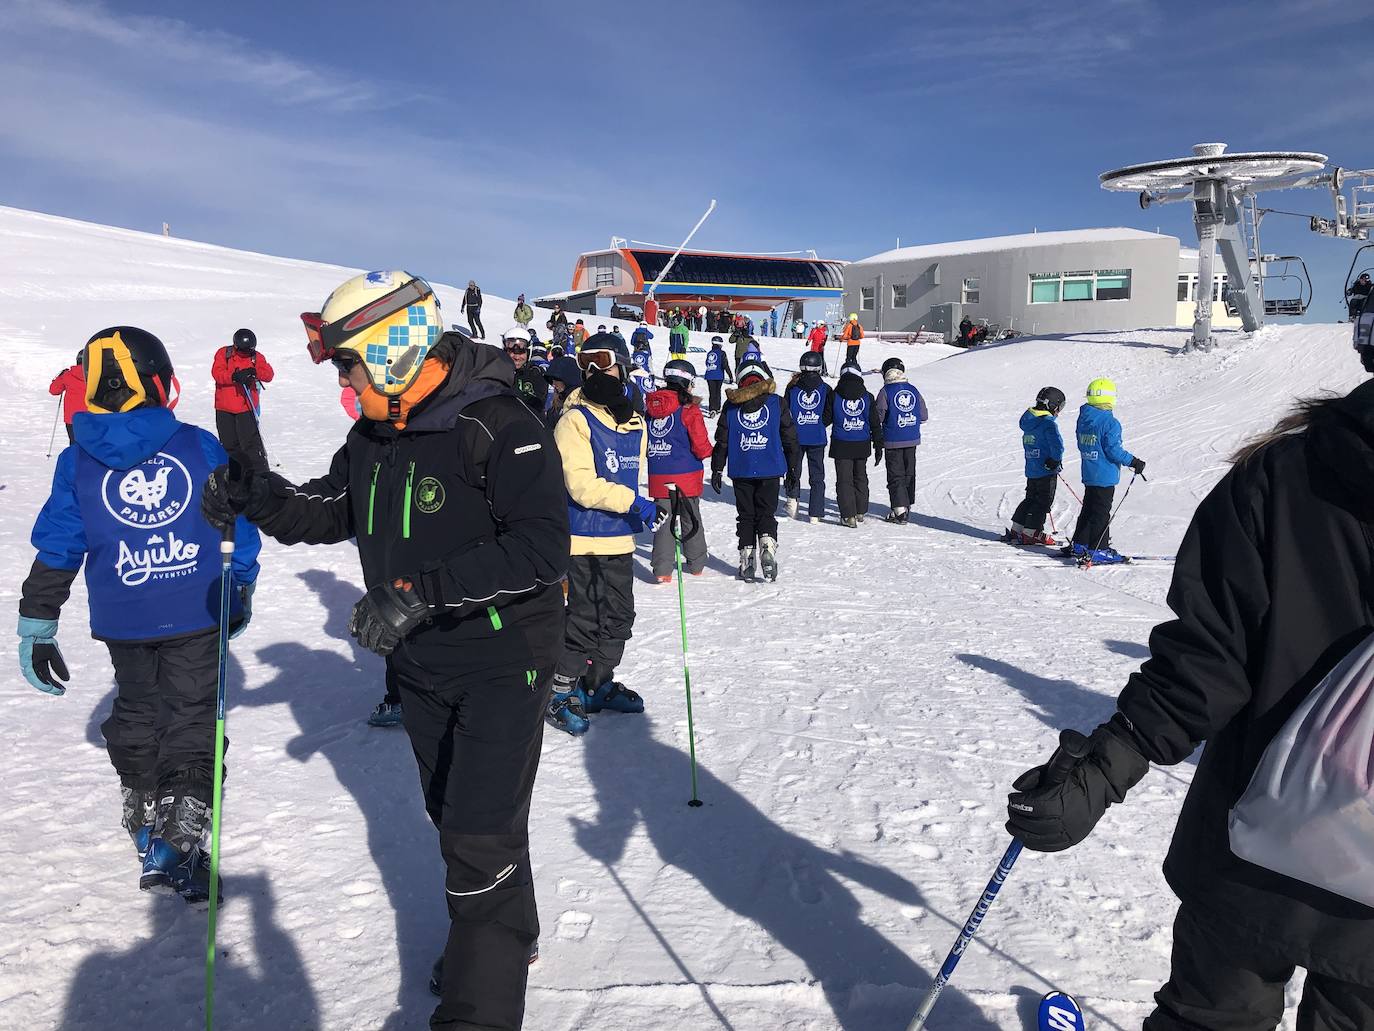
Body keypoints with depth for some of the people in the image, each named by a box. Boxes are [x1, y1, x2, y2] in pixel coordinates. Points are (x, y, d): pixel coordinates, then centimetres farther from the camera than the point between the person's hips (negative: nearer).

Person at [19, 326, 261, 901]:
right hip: (197, 616, -2)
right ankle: (178, 845, 1)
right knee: (191, 719, 7)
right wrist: (242, 590, 13)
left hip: (122, 622, 2)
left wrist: (36, 627, 5)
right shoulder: (201, 447, -7)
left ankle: (147, 829, 31)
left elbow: (55, 549, -2)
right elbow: (239, 523, -1)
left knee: (136, 715, 20)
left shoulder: (78, 462, -4)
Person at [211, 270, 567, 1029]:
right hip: (422, 663, 8)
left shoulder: (499, 425, -23)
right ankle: (501, 935, 45)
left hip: (503, 658, -8)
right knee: (452, 815, 21)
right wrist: (261, 500, -9)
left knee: (481, 834, -7)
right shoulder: (374, 434, 2)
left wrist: (421, 591, -34)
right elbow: (332, 511, 11)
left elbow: (542, 548, -30)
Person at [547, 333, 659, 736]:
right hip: (583, 538, -7)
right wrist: (634, 502, -24)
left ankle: (599, 684, 30)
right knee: (584, 618, -4)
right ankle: (560, 691, 12)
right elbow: (581, 484, -20)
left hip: (619, 539, 7)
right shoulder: (575, 420, -11)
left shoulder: (635, 423, 10)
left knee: (619, 616, 14)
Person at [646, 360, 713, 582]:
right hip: (686, 474, -3)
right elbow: (701, 445, -12)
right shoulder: (688, 408, -13)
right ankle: (696, 564, 25)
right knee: (691, 519, 13)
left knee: (663, 520, 7)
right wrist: (707, 452, 8)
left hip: (658, 475, 3)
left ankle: (662, 569, 1)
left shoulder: (651, 404, 3)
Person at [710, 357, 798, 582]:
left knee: (745, 516, 10)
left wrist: (717, 469, 12)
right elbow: (790, 438, 4)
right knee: (766, 514, 9)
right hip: (770, 471, -1)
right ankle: (768, 548, -13)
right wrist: (793, 467, 14)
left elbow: (721, 441, 4)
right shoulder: (776, 403, 0)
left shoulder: (731, 405, 1)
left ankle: (746, 562, 8)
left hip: (741, 471, 1)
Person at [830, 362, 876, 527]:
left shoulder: (835, 396, -8)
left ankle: (848, 516, -4)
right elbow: (874, 422, 3)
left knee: (844, 479, 1)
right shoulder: (867, 397, -1)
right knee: (860, 477, 19)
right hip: (862, 445, 3)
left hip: (841, 445, -3)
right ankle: (860, 512, 27)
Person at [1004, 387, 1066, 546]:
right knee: (1043, 502, 1)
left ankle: (1015, 531, 17)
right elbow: (1057, 446, -29)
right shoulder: (1049, 424, -17)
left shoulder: (1029, 421, 8)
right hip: (1046, 472, -8)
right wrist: (1055, 461, -13)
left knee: (1031, 498, 17)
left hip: (1031, 470, 8)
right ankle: (1031, 534, 2)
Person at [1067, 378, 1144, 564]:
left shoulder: (1083, 418, 6)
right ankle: (1098, 550, 3)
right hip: (1105, 476, -8)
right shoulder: (1110, 422, -19)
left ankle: (1078, 546, 20)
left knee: (1088, 510, 16)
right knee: (1101, 513, -1)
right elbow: (1114, 450, -19)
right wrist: (1133, 462, -9)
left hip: (1089, 474, 8)